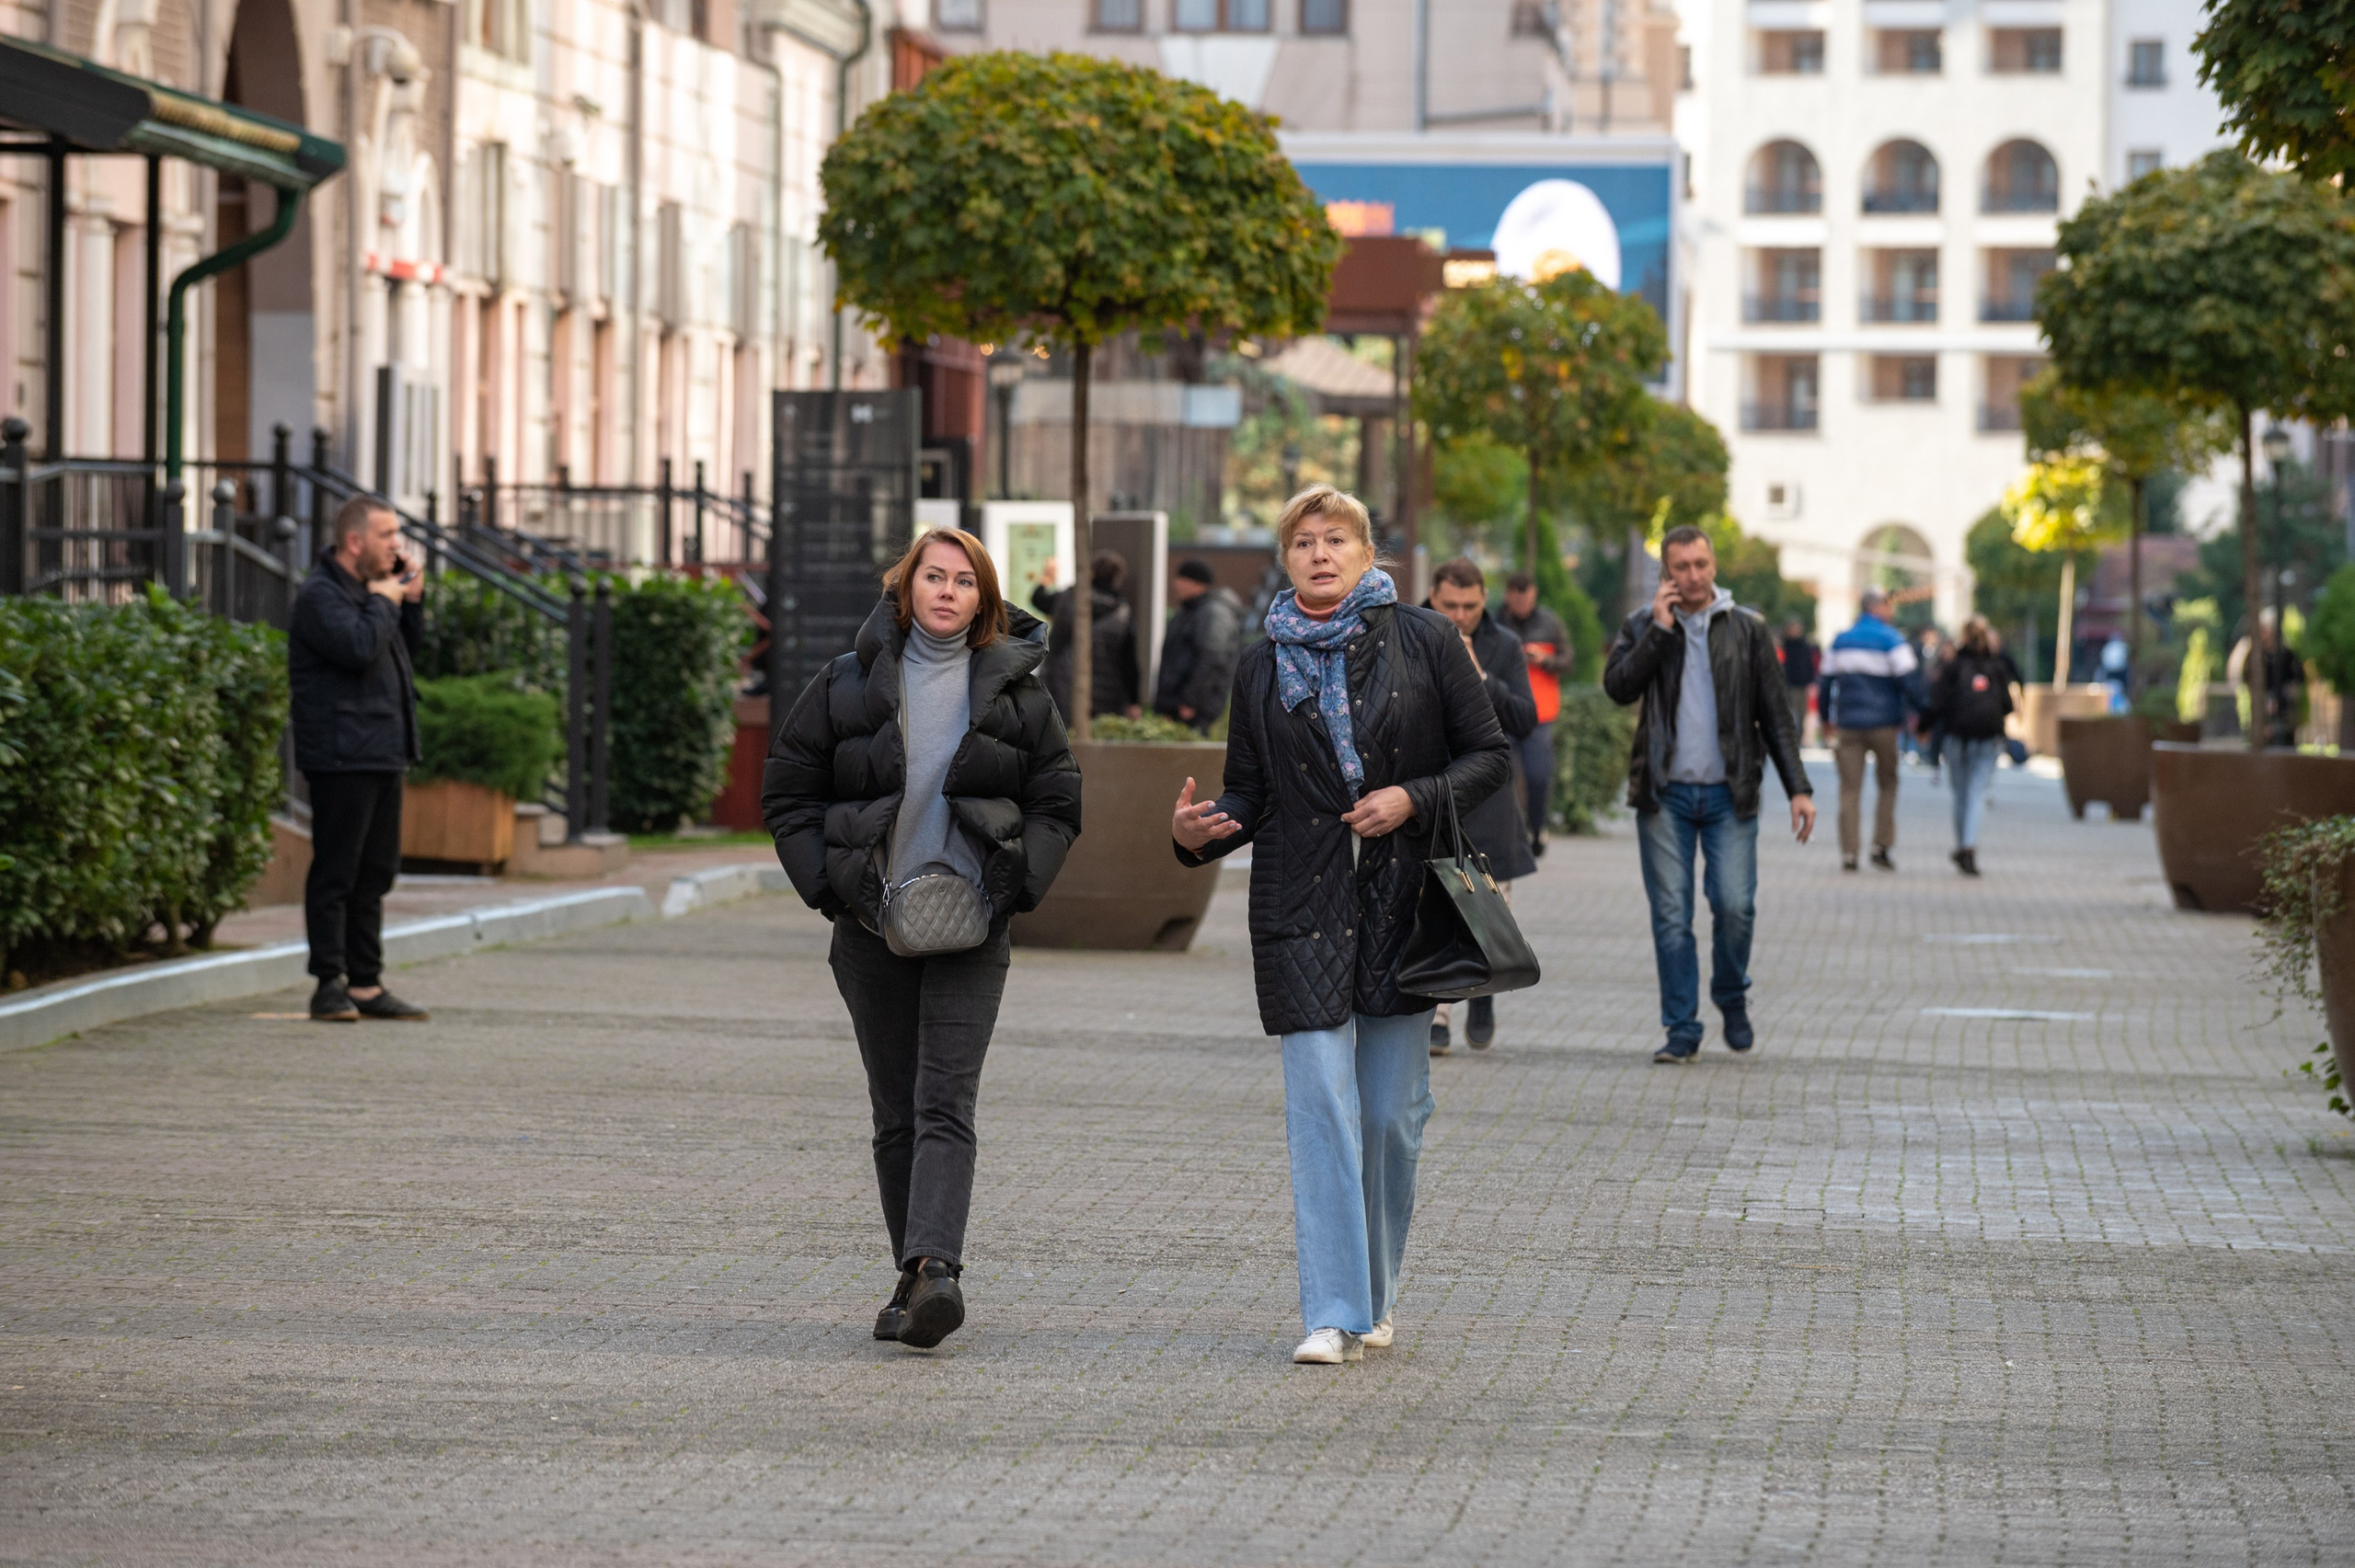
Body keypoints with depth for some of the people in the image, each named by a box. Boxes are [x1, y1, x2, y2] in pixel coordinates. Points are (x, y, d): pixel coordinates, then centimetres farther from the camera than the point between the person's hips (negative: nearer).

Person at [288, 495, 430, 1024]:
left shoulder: (368, 588, 18)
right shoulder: (320, 595, -11)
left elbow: (409, 647, 23)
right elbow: (358, 648, -25)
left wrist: (413, 598, 9)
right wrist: (383, 602, -10)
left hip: (382, 754, 10)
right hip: (341, 757, -10)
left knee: (375, 874, 11)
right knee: (336, 872, -7)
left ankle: (366, 984, 16)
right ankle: (330, 985, -4)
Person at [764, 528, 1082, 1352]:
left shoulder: (1014, 690, 5)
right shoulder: (848, 685, 4)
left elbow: (1057, 803, 11)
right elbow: (787, 791, 8)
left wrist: (1014, 881, -4)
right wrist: (828, 881, -4)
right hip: (873, 927, 2)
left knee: (945, 1104, -15)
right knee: (896, 1113, 6)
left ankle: (935, 1269, -28)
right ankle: (916, 1280, 14)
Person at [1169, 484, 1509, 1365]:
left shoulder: (1422, 642, 3)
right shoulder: (1263, 668, 8)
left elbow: (1490, 756, 4)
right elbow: (1248, 798, 12)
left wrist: (1414, 799, -12)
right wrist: (1199, 834, -9)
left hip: (1403, 898, 0)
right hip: (1303, 905, 0)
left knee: (1392, 1114, 5)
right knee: (1321, 1108, -9)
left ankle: (1374, 1297, 22)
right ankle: (1332, 1314, -10)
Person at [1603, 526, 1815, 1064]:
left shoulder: (1747, 629, 7)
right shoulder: (1642, 626, 8)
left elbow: (1775, 714, 8)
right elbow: (1618, 687, -8)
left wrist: (1798, 788, 2)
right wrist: (1660, 630, -12)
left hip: (1729, 792, 0)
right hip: (1665, 793, 0)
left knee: (1735, 904, -10)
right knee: (1671, 914, 0)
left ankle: (1732, 999, 17)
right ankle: (1682, 1028, 7)